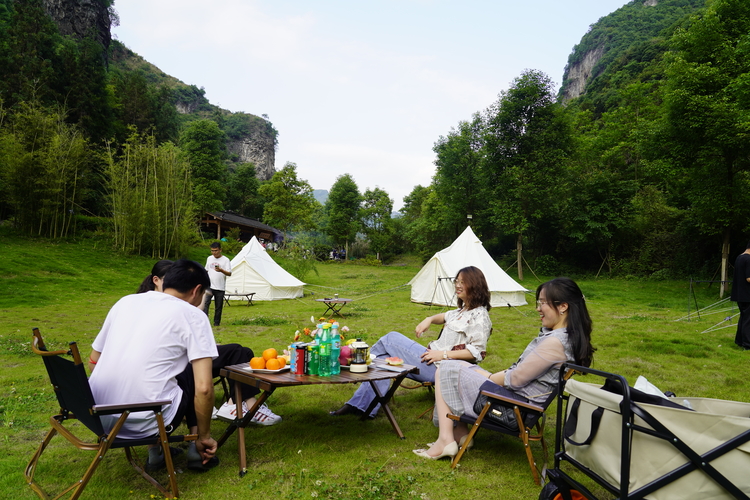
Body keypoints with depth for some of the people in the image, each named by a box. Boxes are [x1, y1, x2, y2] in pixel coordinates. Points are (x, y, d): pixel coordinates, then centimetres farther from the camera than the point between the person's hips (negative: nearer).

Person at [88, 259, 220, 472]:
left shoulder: (125, 301, 10)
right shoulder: (193, 315, -6)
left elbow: (93, 361, 19)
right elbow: (203, 388, -12)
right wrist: (203, 436, 2)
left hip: (96, 416, 6)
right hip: (144, 422, -5)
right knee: (195, 374, 18)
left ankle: (156, 449, 23)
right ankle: (197, 448, 15)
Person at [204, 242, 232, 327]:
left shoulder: (225, 260, -3)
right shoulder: (209, 258, 11)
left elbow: (229, 273, -11)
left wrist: (221, 270, -28)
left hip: (220, 288, -2)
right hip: (209, 286, 2)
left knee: (218, 307, 5)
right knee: (205, 302, -16)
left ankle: (216, 322, 18)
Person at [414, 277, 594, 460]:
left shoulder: (554, 342, -26)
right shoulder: (560, 334, 4)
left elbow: (516, 379, -21)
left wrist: (487, 378, -5)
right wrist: (493, 376, 4)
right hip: (518, 398, 10)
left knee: (446, 372, -3)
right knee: (463, 367, 17)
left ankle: (446, 441, 1)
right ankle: (461, 433, 14)